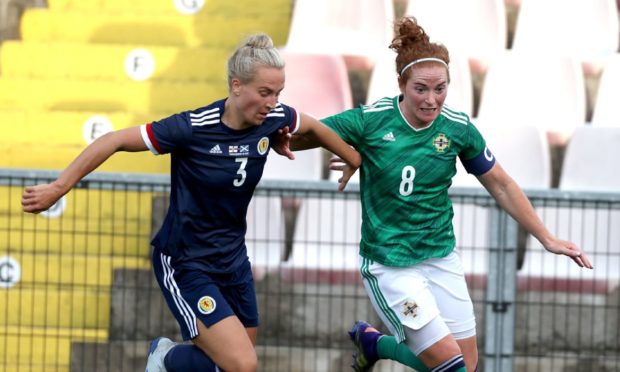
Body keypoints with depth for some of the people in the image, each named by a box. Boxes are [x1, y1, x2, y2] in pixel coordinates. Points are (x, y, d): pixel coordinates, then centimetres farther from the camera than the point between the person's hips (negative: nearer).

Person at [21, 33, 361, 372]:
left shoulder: (274, 120, -8)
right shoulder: (193, 128, -25)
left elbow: (313, 127, 15)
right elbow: (114, 141, -19)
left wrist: (356, 161, 23)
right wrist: (58, 188, -17)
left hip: (233, 261, 7)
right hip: (184, 265, -7)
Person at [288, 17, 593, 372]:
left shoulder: (459, 129, -6)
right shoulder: (371, 119, -15)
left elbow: (501, 185, 7)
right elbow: (300, 136, -9)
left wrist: (547, 239, 7)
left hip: (441, 259, 4)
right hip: (388, 265, -4)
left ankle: (373, 342, 27)